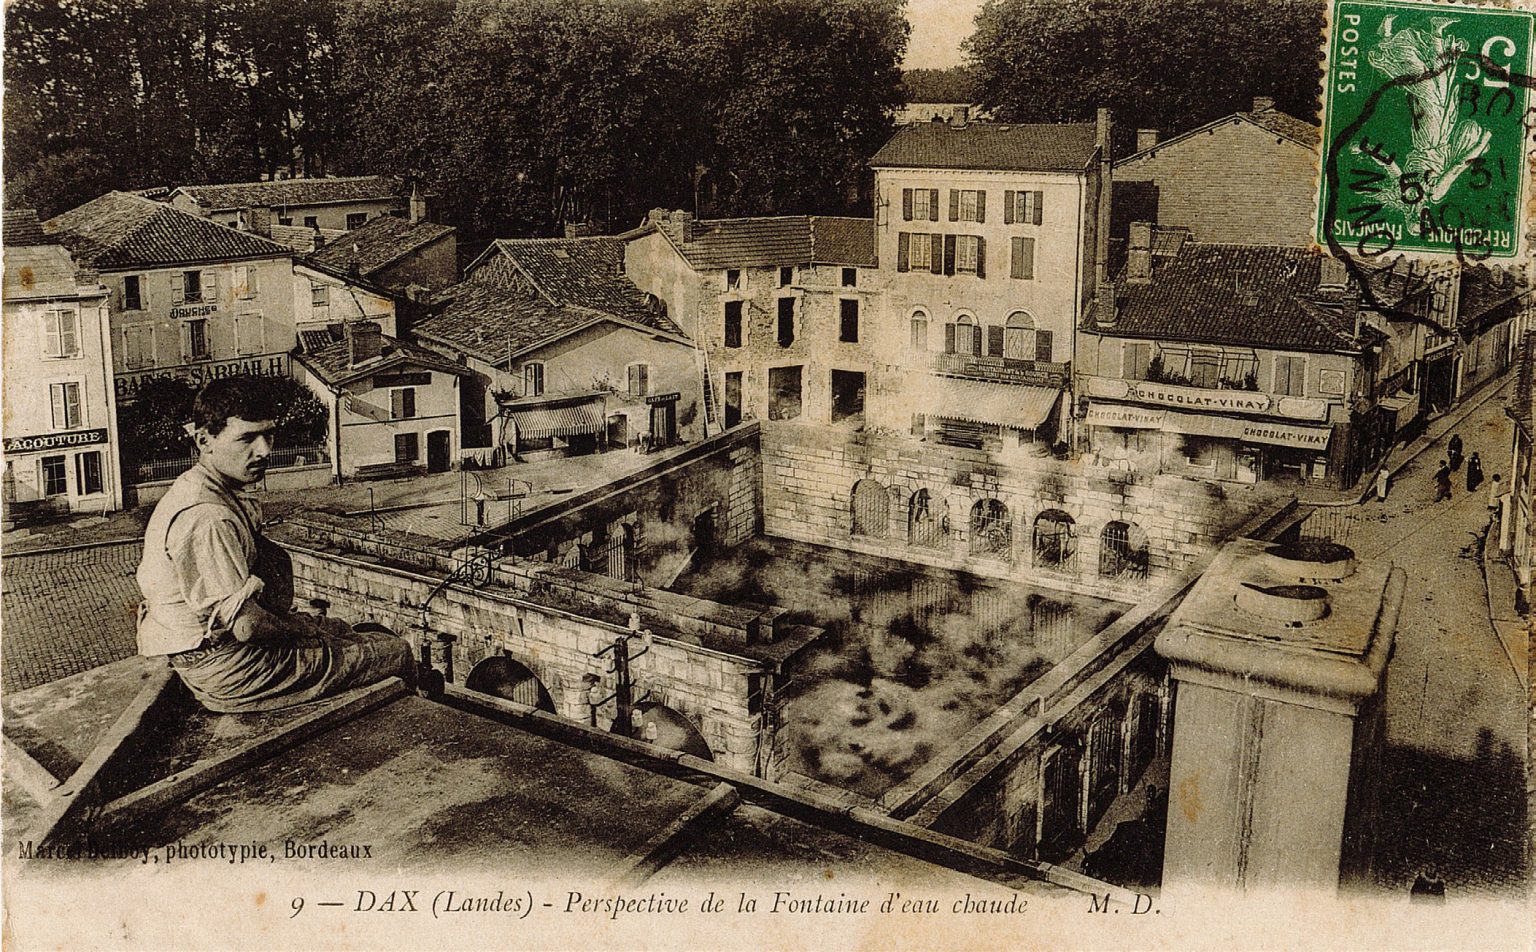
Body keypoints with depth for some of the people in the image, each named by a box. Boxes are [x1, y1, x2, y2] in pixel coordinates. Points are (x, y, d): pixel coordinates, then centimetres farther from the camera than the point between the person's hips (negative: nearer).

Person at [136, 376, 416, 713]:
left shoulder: (195, 489, 6)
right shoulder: (207, 519, -28)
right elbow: (245, 625, -28)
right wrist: (301, 629, -9)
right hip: (229, 674, -11)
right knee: (395, 653, -2)